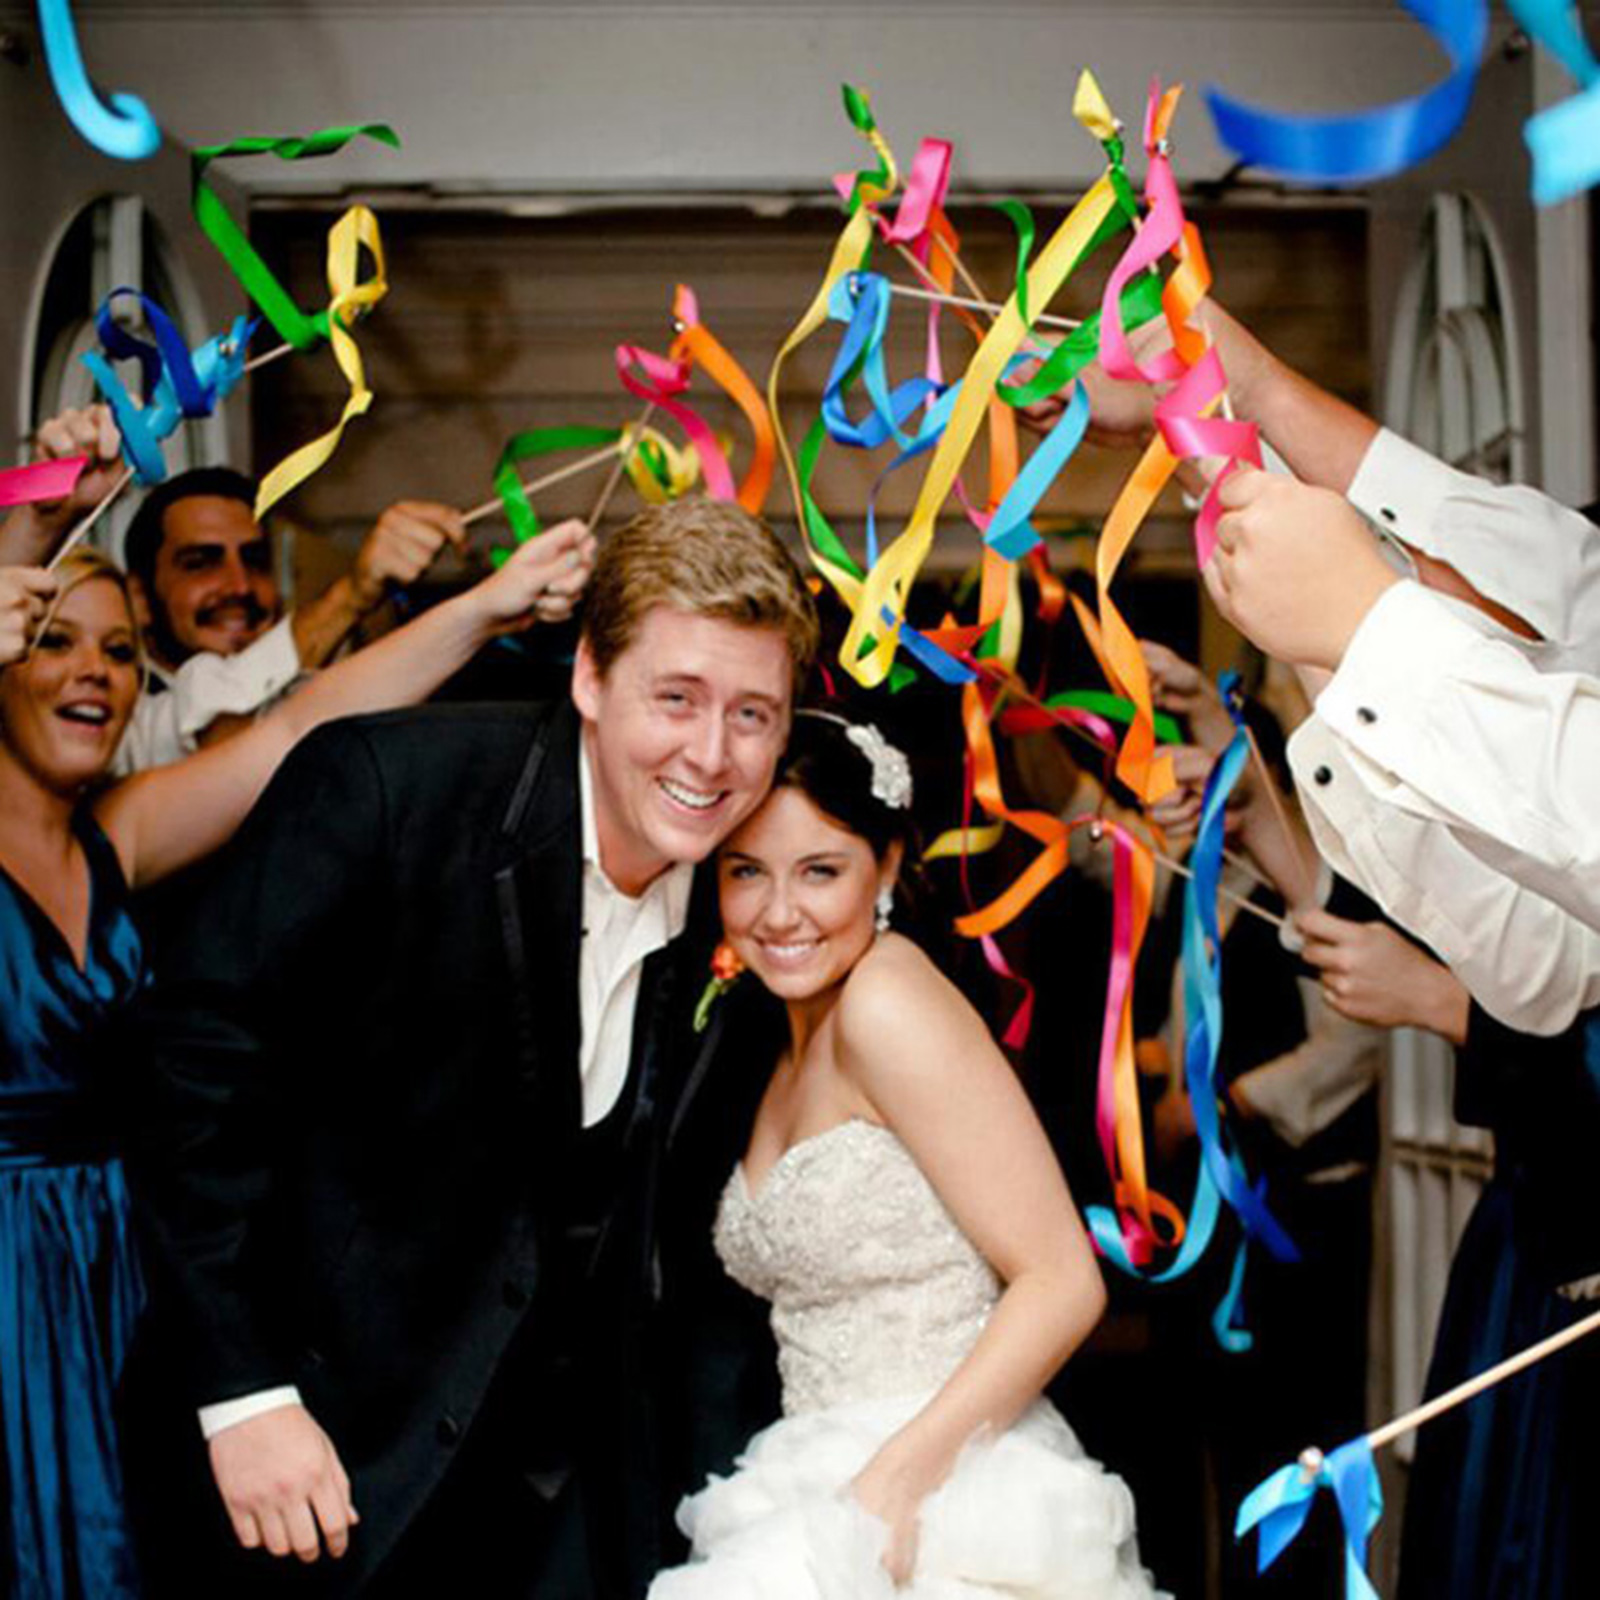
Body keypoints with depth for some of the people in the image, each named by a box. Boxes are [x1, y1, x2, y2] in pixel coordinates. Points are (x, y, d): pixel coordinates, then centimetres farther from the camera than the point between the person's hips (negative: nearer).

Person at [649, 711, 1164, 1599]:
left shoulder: (889, 1000, -11)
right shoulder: (791, 1044, 13)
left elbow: (1064, 1281, -15)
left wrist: (894, 1478, -21)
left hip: (941, 1512, -7)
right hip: (823, 1510, 7)